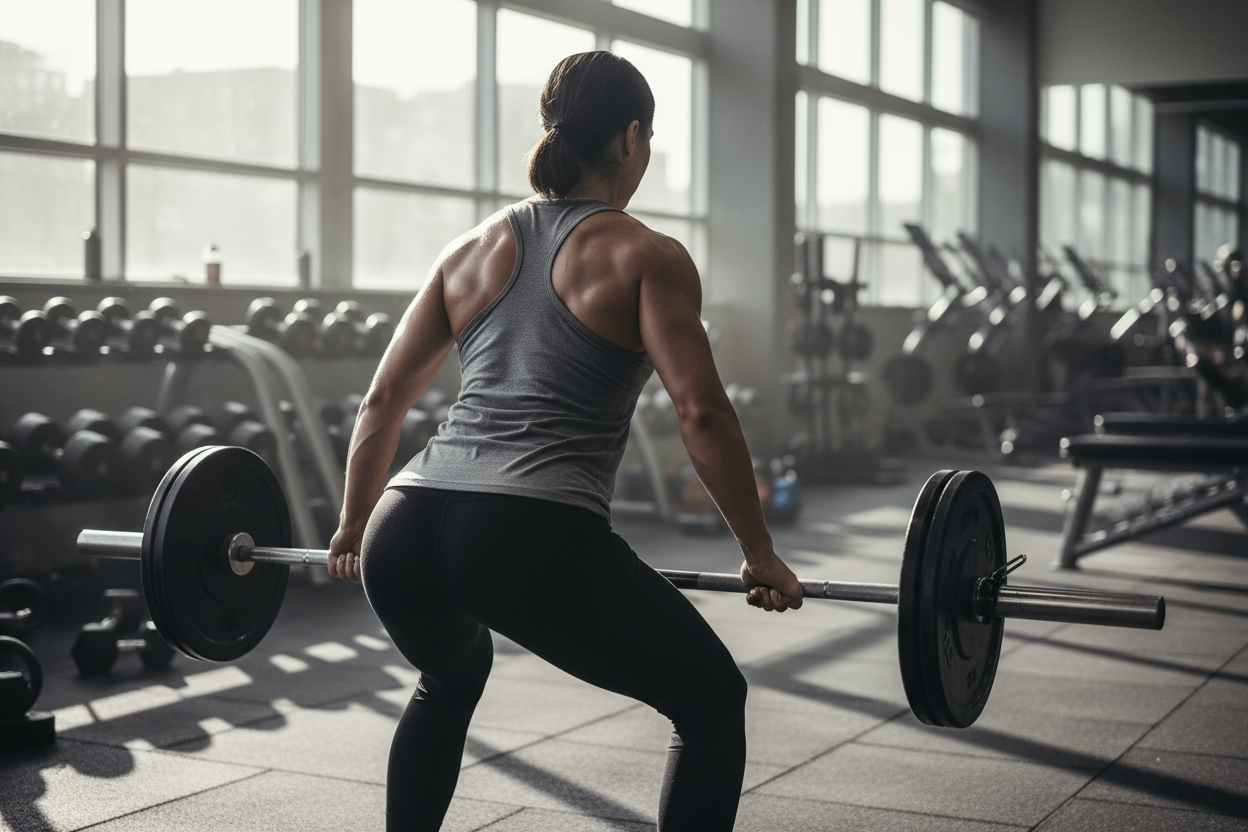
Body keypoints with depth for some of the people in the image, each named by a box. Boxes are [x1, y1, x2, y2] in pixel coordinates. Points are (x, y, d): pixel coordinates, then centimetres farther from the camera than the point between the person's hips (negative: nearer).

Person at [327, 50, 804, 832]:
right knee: (713, 701, 16)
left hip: (405, 535, 6)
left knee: (451, 679, 38)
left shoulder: (475, 245, 20)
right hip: (538, 541, -6)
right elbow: (701, 412, -6)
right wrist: (761, 555, 2)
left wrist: (355, 525, 31)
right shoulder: (645, 255, 5)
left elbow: (382, 401, 20)